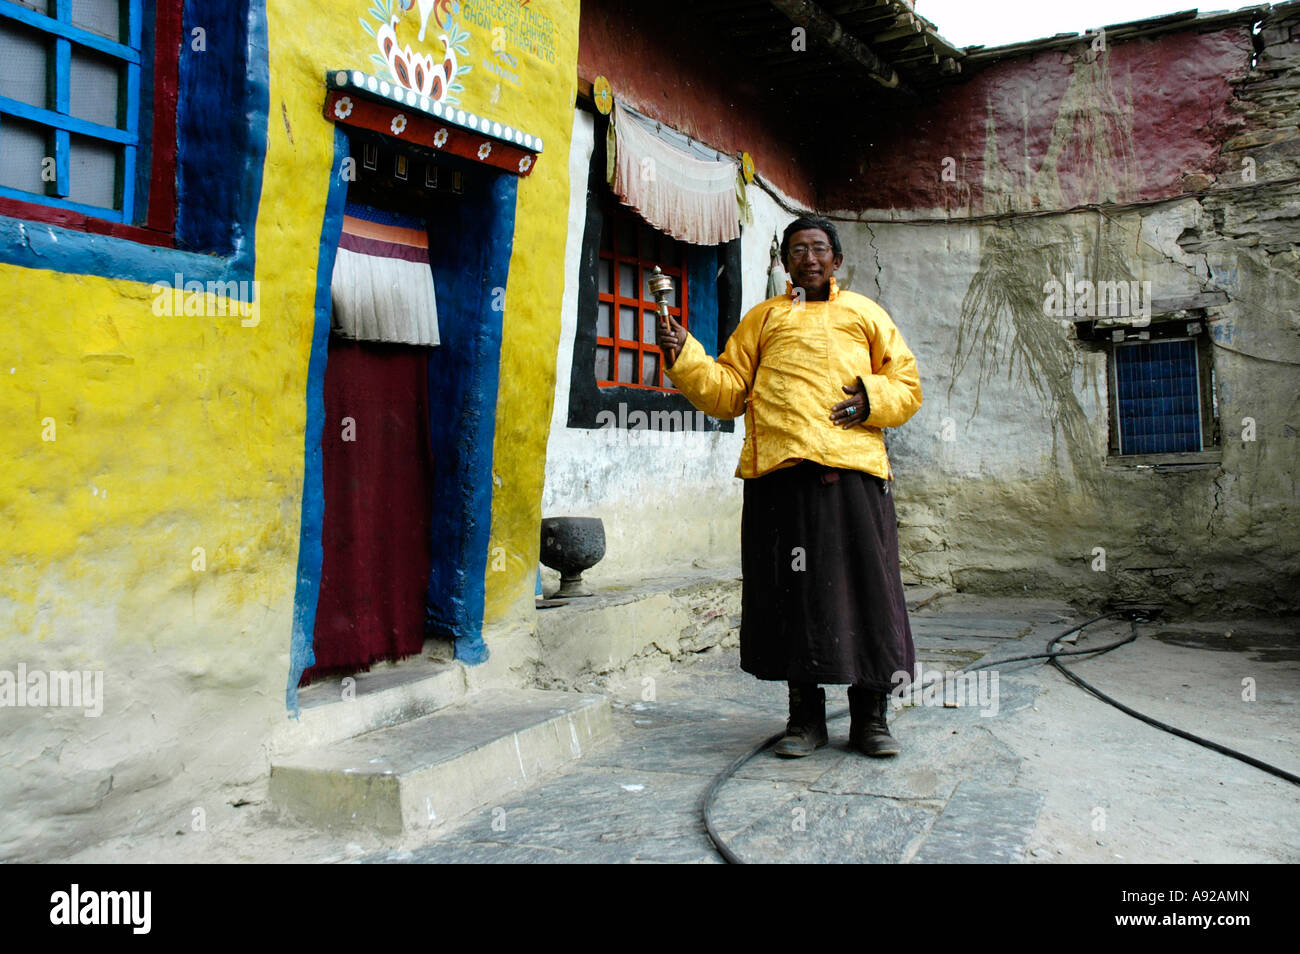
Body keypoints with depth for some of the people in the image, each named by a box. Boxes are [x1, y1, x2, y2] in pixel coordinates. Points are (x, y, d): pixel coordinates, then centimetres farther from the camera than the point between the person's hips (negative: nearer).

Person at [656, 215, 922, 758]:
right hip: (778, 470, 1)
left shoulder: (864, 314, 21)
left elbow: (907, 386, 17)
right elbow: (727, 391, 16)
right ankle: (805, 714, 14)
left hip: (852, 468, 0)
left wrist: (871, 399, -2)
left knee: (865, 586, -3)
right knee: (791, 590, 1)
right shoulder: (763, 318, 22)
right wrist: (683, 356, 2)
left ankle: (870, 716, 10)